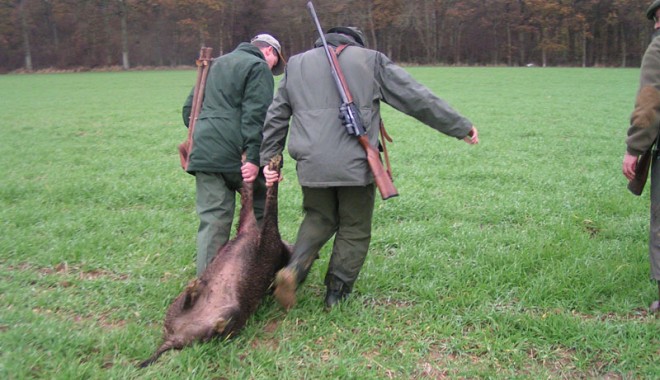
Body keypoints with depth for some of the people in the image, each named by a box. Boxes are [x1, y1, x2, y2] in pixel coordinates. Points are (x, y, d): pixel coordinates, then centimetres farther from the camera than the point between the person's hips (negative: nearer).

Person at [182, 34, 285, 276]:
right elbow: (256, 116, -13)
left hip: (203, 154, 6)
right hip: (236, 155, -6)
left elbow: (189, 108, 27)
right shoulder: (258, 67, 1)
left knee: (212, 221, 6)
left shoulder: (215, 65, 26)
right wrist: (254, 157, -18)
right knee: (261, 210, 11)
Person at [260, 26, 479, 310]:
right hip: (356, 165, -3)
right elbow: (418, 100, 6)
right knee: (355, 230, 14)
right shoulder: (371, 61, 8)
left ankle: (294, 268, -1)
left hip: (312, 165, 3)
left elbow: (276, 116, 16)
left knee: (319, 218, 22)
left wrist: (268, 159, 23)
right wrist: (461, 127, 13)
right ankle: (337, 294, 20)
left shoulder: (296, 64, 17)